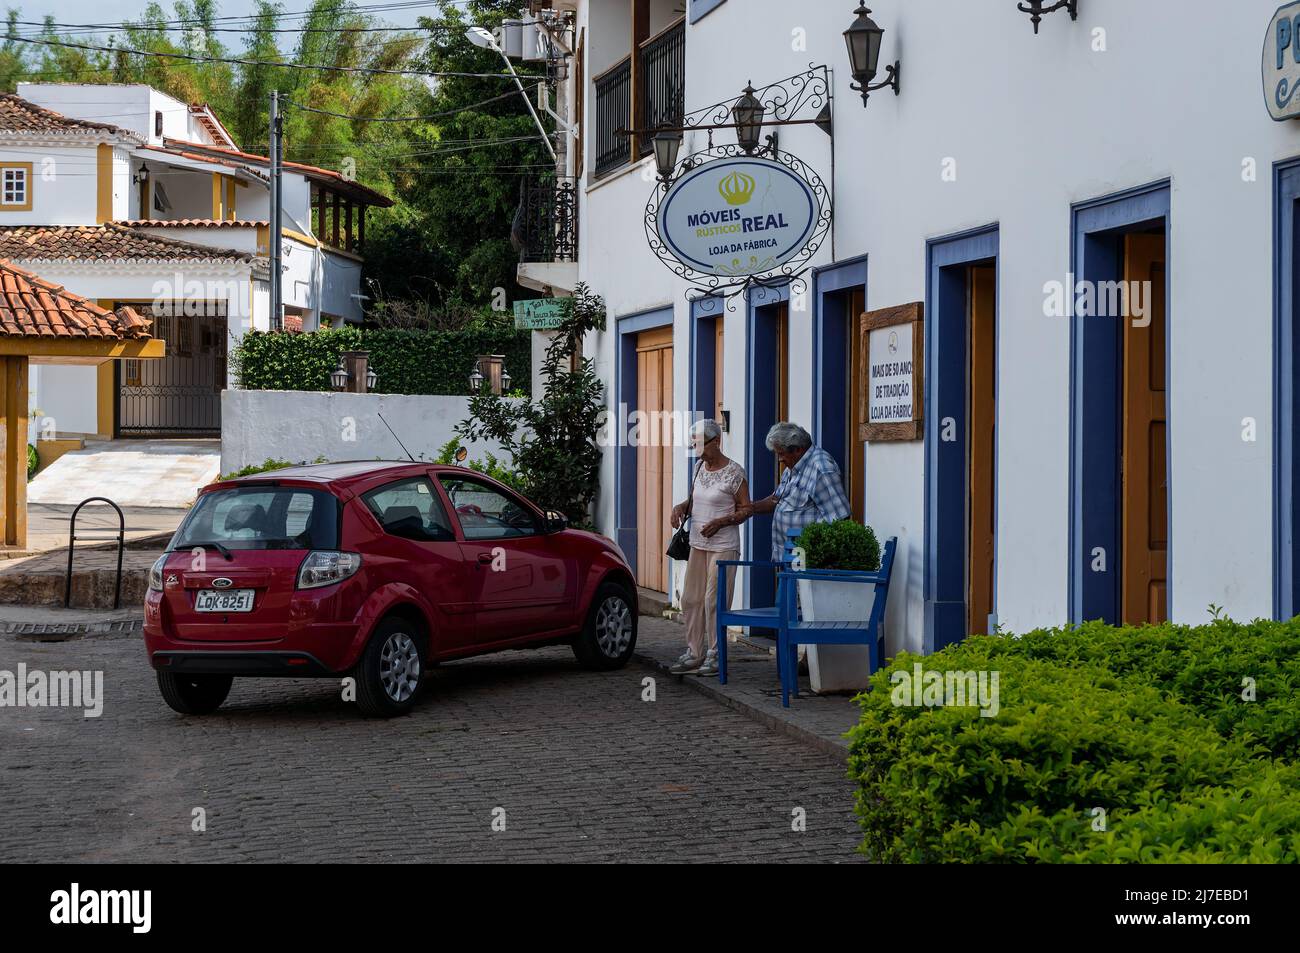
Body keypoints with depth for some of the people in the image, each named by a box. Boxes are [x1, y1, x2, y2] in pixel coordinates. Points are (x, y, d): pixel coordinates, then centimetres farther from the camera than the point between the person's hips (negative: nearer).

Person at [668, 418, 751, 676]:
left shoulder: (734, 473, -10)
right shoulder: (700, 467, 10)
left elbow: (746, 509, -8)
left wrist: (720, 522, -21)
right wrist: (681, 507, 2)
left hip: (723, 547, -7)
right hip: (698, 544, 7)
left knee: (714, 601, -8)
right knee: (691, 599, 7)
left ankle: (715, 655, 0)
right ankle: (694, 653, 14)